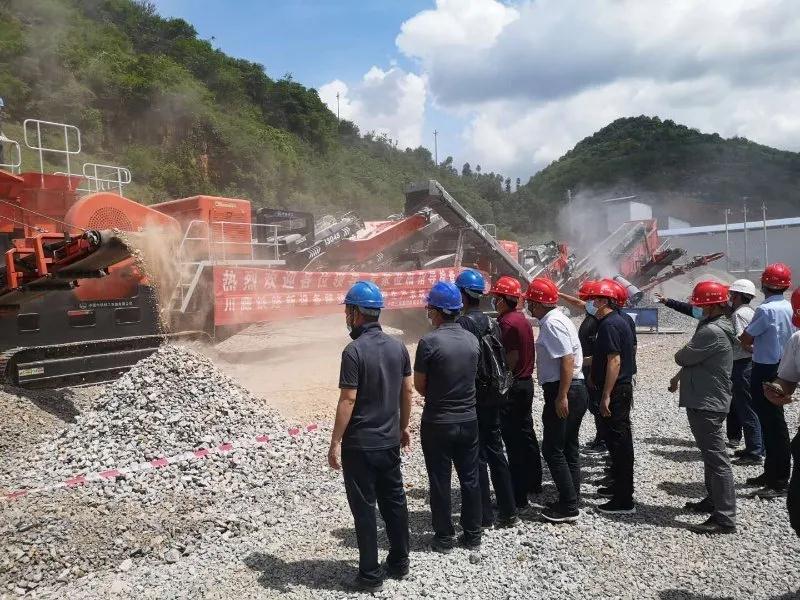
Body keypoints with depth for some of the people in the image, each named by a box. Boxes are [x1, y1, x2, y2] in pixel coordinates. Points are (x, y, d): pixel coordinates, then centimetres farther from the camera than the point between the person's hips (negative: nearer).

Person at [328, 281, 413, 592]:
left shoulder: (354, 351, -18)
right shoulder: (398, 346, 2)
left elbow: (348, 401, -19)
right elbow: (406, 391, 8)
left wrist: (335, 443, -13)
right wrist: (403, 426, 19)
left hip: (360, 444, -6)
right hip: (390, 441, 7)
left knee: (364, 509, 5)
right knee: (394, 501, 17)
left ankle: (370, 575, 15)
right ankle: (399, 563, 30)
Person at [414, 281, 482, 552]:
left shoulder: (429, 341, -18)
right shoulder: (472, 339, -2)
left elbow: (419, 384, -8)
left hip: (438, 423, -5)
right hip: (468, 420, 5)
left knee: (440, 481, 8)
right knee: (470, 478, 15)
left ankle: (444, 537, 18)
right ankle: (473, 534, 25)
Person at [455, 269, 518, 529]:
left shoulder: (463, 323, -15)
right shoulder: (491, 321, 8)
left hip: (471, 398, -8)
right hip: (492, 396, 8)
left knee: (476, 457, 1)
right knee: (495, 451, 15)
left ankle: (484, 516, 9)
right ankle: (508, 511, 23)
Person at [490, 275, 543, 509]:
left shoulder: (507, 323, -18)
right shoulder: (522, 319, 11)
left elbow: (511, 359, -21)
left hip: (513, 387, -10)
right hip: (526, 382, 10)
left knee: (514, 441, -4)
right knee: (526, 434, 20)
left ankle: (518, 497, 1)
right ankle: (533, 483, 33)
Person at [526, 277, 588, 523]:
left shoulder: (552, 323, -15)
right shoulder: (558, 319, 15)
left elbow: (568, 361, -23)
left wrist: (562, 397, -23)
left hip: (563, 392, -10)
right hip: (576, 390, 10)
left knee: (553, 449, -3)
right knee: (568, 447, 15)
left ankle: (568, 507, 2)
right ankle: (571, 501, 24)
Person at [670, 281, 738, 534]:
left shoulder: (712, 332, -22)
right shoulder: (710, 326, 12)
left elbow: (682, 357, -17)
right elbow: (696, 360, 20)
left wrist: (682, 354, 4)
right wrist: (680, 375, 13)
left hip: (707, 403, -11)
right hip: (705, 401, 11)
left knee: (716, 458, -7)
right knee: (711, 454, 21)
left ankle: (725, 518, -3)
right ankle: (713, 500, 35)